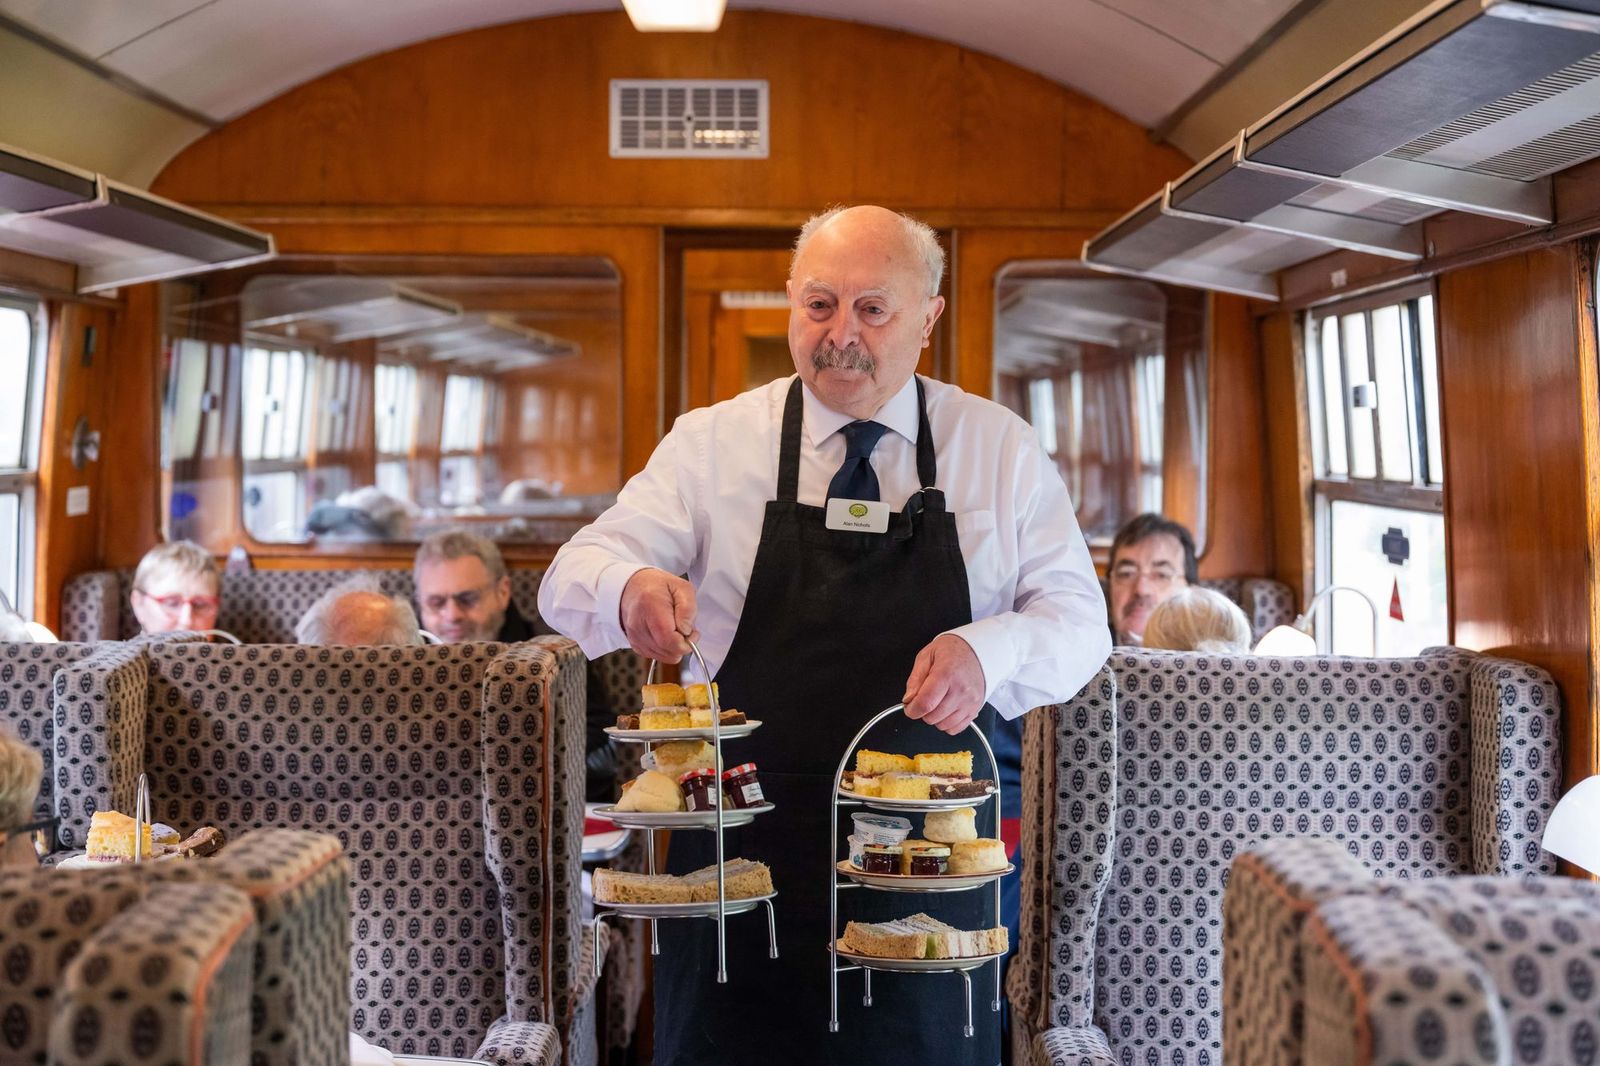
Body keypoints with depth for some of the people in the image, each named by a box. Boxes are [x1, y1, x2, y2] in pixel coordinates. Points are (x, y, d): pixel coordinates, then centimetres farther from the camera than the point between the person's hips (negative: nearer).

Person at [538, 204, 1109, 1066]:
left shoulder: (1002, 450, 4)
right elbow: (575, 574, -5)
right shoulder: (711, 443, 2)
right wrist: (630, 590, -30)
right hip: (745, 854, 0)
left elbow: (1078, 619, 2)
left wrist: (987, 653, -21)